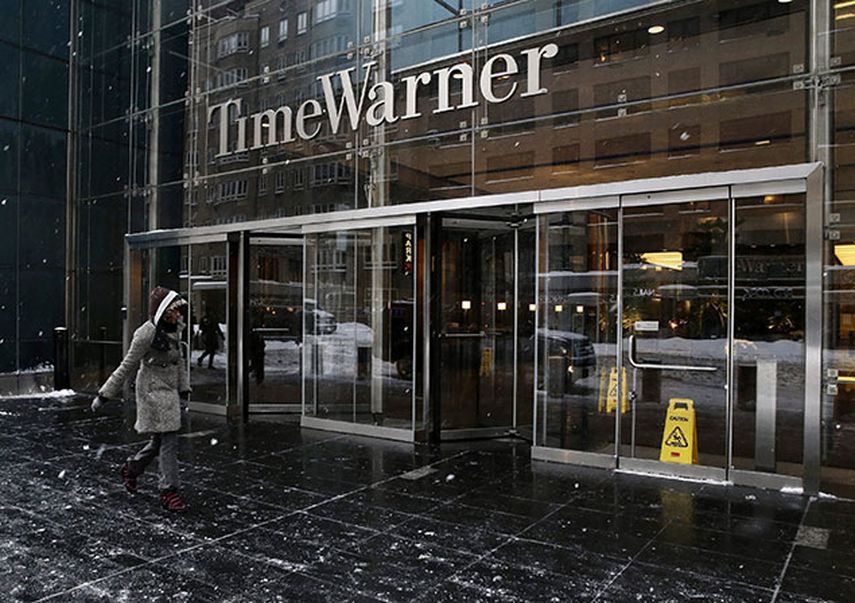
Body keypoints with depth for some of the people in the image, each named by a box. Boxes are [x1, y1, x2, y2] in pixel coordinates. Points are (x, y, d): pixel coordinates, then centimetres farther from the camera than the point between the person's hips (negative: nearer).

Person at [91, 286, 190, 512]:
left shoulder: (175, 328, 5)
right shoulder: (147, 333, -19)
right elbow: (128, 366, -12)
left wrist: (184, 389, 13)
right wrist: (104, 395, -8)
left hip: (169, 390, 8)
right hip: (153, 390, -8)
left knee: (160, 439, 16)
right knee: (168, 440, -8)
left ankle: (131, 468, 41)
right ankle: (169, 492, 0)